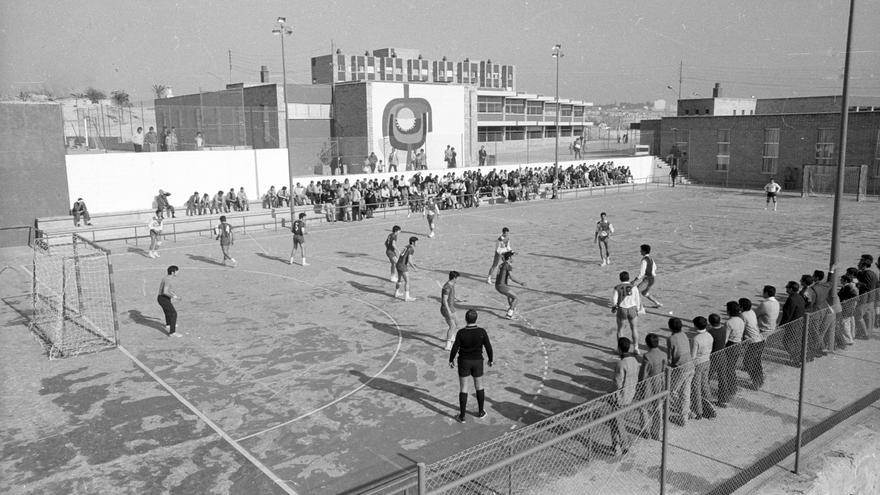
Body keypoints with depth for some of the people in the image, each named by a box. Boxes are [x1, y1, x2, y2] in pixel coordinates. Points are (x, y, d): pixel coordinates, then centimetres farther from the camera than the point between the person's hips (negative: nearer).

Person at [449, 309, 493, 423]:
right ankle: (481, 412, 34)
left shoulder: (461, 333, -20)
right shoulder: (482, 332, -18)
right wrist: (490, 359, 7)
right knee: (479, 386, 21)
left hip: (464, 362, -1)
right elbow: (488, 347, -10)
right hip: (477, 362, 1)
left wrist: (451, 360, 4)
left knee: (463, 388, 10)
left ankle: (462, 416, 16)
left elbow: (455, 348, -12)